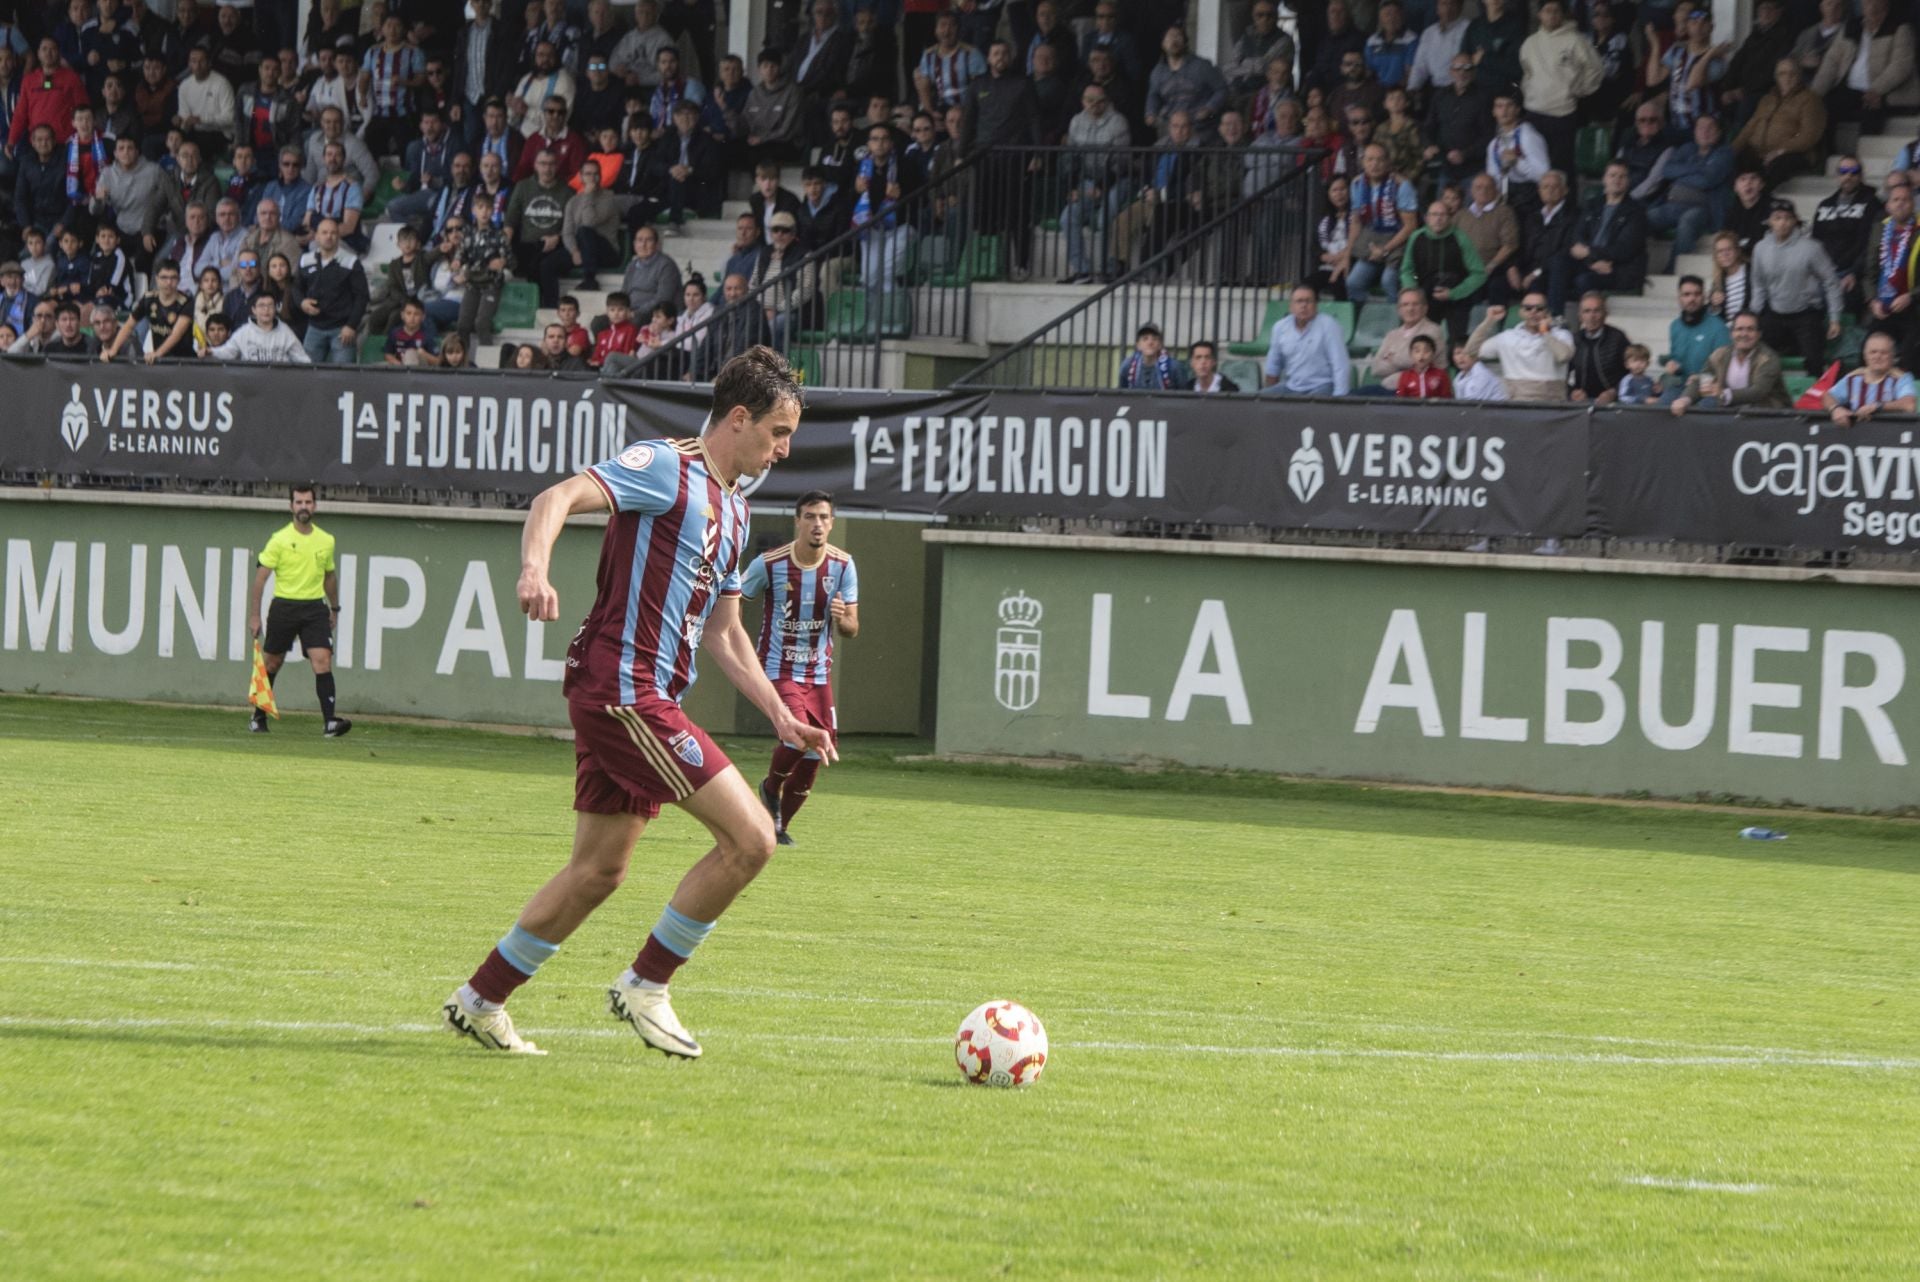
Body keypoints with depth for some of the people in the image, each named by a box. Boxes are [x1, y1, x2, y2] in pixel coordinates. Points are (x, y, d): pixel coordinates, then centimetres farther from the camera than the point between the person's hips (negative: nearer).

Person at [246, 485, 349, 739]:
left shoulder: (326, 541, 6)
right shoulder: (280, 539, -5)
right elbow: (260, 577, -5)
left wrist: (334, 609, 26)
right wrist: (254, 616, -8)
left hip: (314, 607, 2)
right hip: (284, 607, -2)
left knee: (322, 660, -14)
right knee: (272, 663, 10)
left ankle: (329, 721, -21)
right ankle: (259, 717, 28)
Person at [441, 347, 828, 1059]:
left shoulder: (734, 510, 20)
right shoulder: (665, 467, -8)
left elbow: (724, 633, 27)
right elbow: (558, 498, -21)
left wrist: (782, 716, 20)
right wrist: (535, 569, -40)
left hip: (647, 697, 10)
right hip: (621, 685, -10)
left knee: (598, 871, 14)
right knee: (750, 837, -12)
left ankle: (479, 1001, 22)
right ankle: (645, 985, -2)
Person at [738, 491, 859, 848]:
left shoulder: (842, 566, -4)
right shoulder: (769, 564, -13)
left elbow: (852, 629, -3)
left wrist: (842, 619, -26)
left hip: (818, 672, 4)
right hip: (778, 668, -4)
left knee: (815, 754, 3)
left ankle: (780, 823, 24)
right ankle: (771, 788, 8)